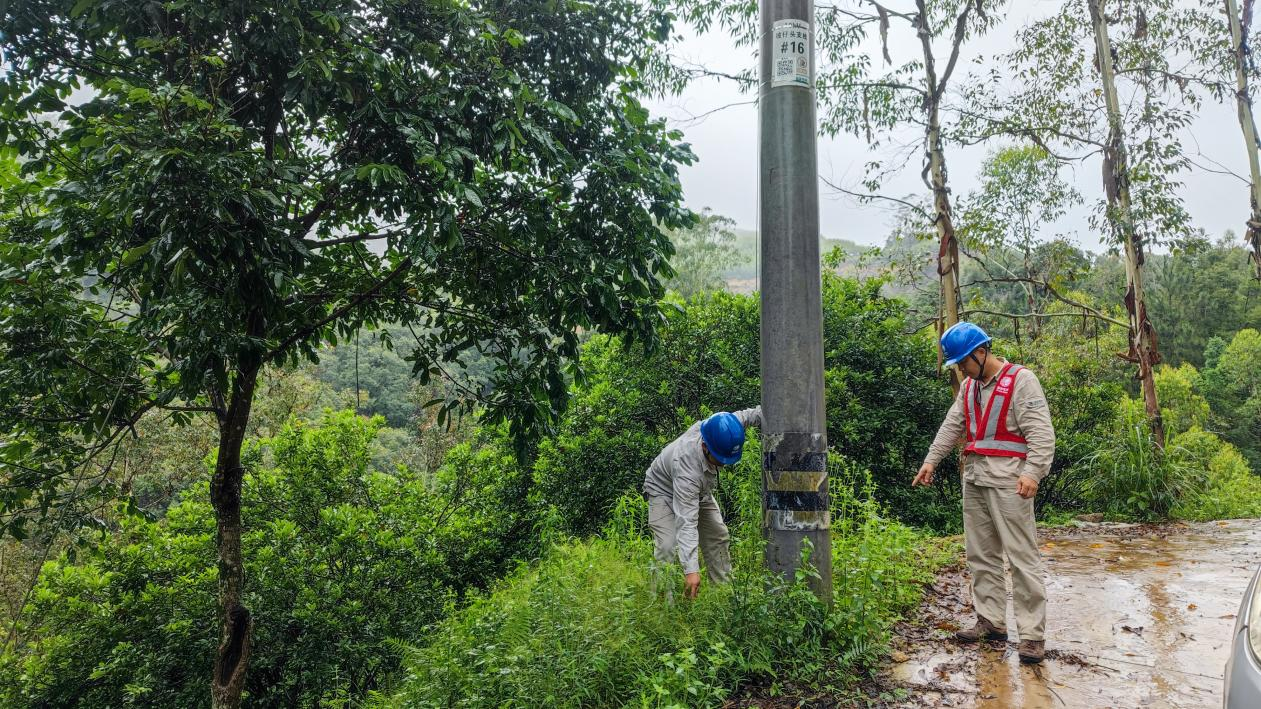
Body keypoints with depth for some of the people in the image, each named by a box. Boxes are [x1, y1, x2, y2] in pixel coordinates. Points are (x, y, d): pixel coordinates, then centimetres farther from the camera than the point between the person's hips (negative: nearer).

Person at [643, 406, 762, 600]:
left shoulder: (717, 428, -32)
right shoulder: (687, 468, -47)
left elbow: (748, 415, -9)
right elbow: (686, 522, -51)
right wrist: (691, 570, -56)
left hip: (699, 490, 7)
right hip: (664, 490, -7)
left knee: (718, 538, 6)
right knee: (667, 546, -23)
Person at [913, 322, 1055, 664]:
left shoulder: (1021, 380, -8)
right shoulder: (969, 386, 16)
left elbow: (1041, 433, -15)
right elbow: (951, 426, 20)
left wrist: (1032, 472, -25)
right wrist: (931, 460, 15)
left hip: (1008, 481, -8)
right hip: (974, 478, 8)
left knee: (1022, 557, -5)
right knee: (980, 554, 13)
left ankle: (1032, 634, 0)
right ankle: (991, 622, 23)